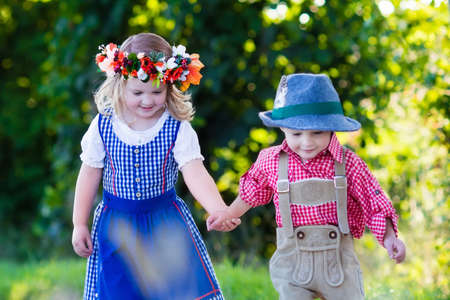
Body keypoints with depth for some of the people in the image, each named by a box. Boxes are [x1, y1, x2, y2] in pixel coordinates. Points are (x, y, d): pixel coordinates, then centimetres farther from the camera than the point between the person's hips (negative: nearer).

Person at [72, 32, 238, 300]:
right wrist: (80, 225, 5)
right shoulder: (103, 127, -6)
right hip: (116, 225, 1)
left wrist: (219, 210, -40)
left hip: (166, 225, -1)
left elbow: (195, 173, -23)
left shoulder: (178, 129, -11)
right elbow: (90, 174, 3)